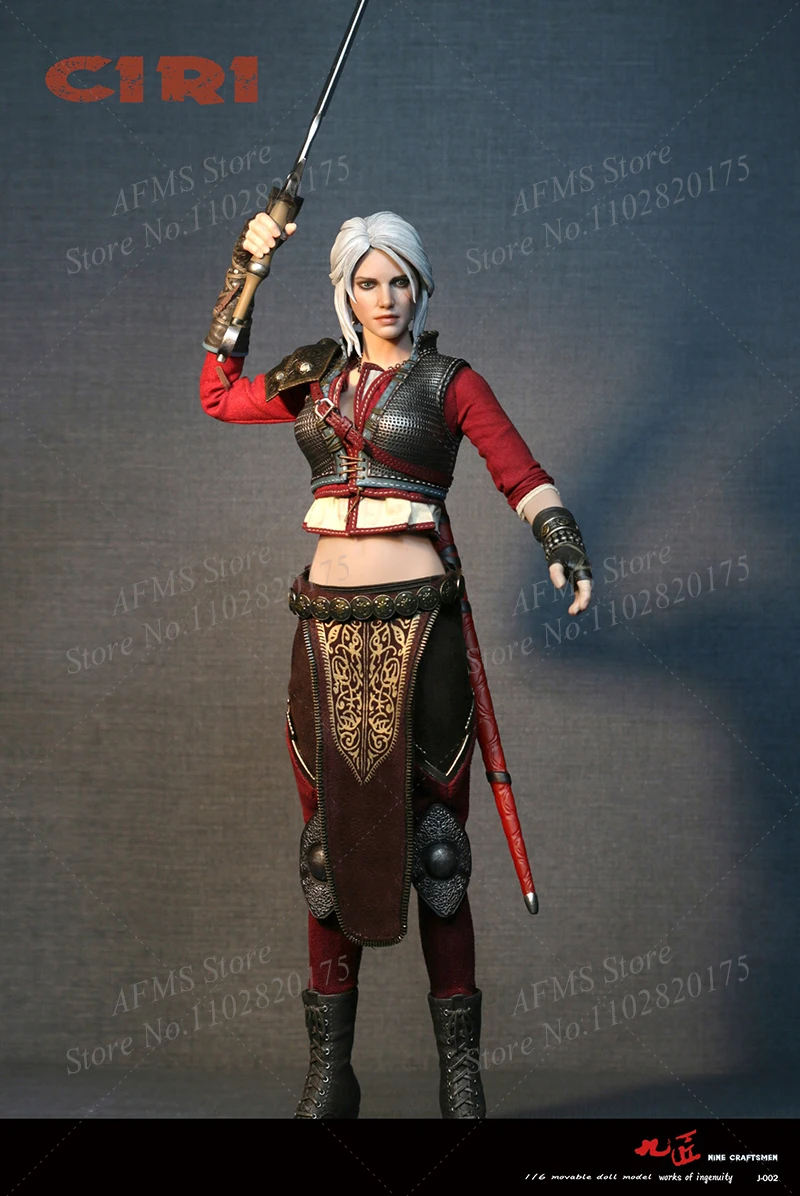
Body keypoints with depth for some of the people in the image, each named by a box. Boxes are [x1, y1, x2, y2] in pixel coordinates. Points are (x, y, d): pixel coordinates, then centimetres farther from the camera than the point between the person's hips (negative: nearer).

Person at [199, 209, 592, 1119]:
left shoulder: (449, 382, 2)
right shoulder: (317, 378, 14)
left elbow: (523, 476, -2)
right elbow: (218, 393, 23)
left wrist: (563, 542, -21)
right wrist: (243, 269, 19)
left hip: (417, 624, -4)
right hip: (329, 625, 4)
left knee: (431, 837, -3)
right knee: (332, 833, 5)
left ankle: (460, 1073, 5)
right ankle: (329, 1073, 12)